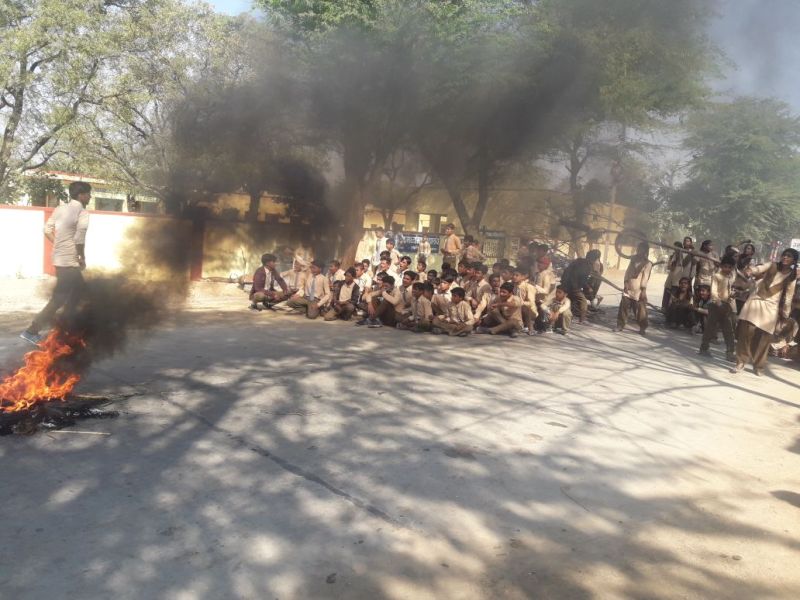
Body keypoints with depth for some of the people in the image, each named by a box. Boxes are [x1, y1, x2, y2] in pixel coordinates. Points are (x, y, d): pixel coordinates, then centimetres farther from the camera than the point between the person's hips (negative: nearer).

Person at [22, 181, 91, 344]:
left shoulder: (60, 208, 9)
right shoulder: (82, 213, -16)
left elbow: (47, 229, 11)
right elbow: (79, 239, -23)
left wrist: (58, 245, 18)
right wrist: (82, 258, -10)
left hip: (60, 258, 9)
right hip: (69, 261, -9)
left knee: (79, 289, 23)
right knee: (58, 299, -6)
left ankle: (64, 325, 29)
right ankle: (31, 331, -5)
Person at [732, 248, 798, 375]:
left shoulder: (792, 277, 5)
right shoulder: (772, 266, 1)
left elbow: (788, 297, 9)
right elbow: (759, 268, -19)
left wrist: (785, 314, 8)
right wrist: (750, 270, -42)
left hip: (771, 308, 1)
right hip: (756, 302, -1)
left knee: (764, 337, 1)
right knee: (747, 331, -12)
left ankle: (758, 365, 18)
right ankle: (741, 362, -2)